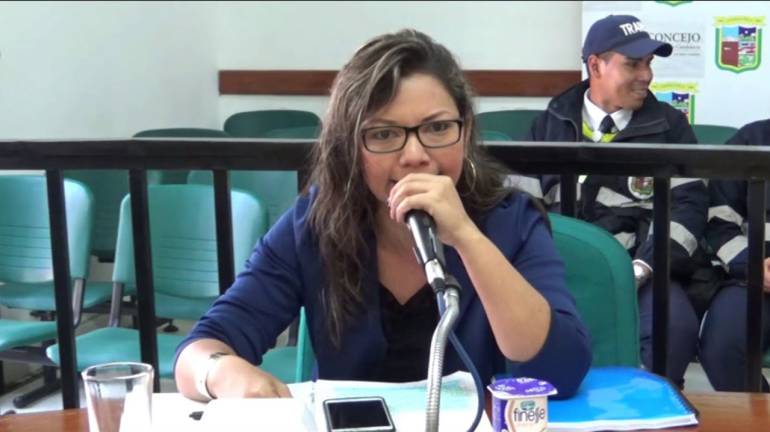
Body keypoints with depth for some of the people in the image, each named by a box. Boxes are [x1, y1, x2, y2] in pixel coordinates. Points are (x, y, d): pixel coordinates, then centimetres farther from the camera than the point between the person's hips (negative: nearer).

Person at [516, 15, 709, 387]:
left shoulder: (669, 125, 13)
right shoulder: (550, 123, 16)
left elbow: (688, 205, 4)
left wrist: (640, 270, -11)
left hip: (636, 266, 0)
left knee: (675, 327, -32)